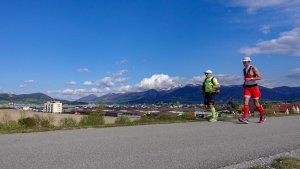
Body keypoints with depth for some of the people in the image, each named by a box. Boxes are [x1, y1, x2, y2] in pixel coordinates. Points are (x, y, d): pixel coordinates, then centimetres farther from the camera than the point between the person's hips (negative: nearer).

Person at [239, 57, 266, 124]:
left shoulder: (253, 68, -9)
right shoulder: (244, 69, 10)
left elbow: (260, 77, -16)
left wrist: (250, 79, -24)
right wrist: (244, 83, 10)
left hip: (254, 87, -5)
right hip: (247, 87, 5)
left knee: (256, 103, 3)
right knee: (245, 102, -11)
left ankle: (263, 117, 25)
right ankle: (245, 118, -16)